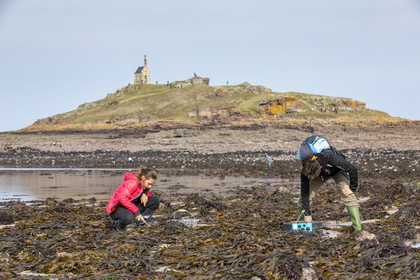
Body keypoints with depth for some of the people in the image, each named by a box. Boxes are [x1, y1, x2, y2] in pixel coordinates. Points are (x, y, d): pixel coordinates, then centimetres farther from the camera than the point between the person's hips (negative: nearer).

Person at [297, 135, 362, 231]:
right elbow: (305, 192, -25)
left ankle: (358, 227, -23)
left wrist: (352, 188, -24)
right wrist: (307, 214, -26)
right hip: (322, 173, 3)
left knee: (348, 195, -22)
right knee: (304, 195, -10)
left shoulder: (330, 157, -45)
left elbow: (353, 169, -32)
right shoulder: (305, 170, -34)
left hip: (337, 170, -3)